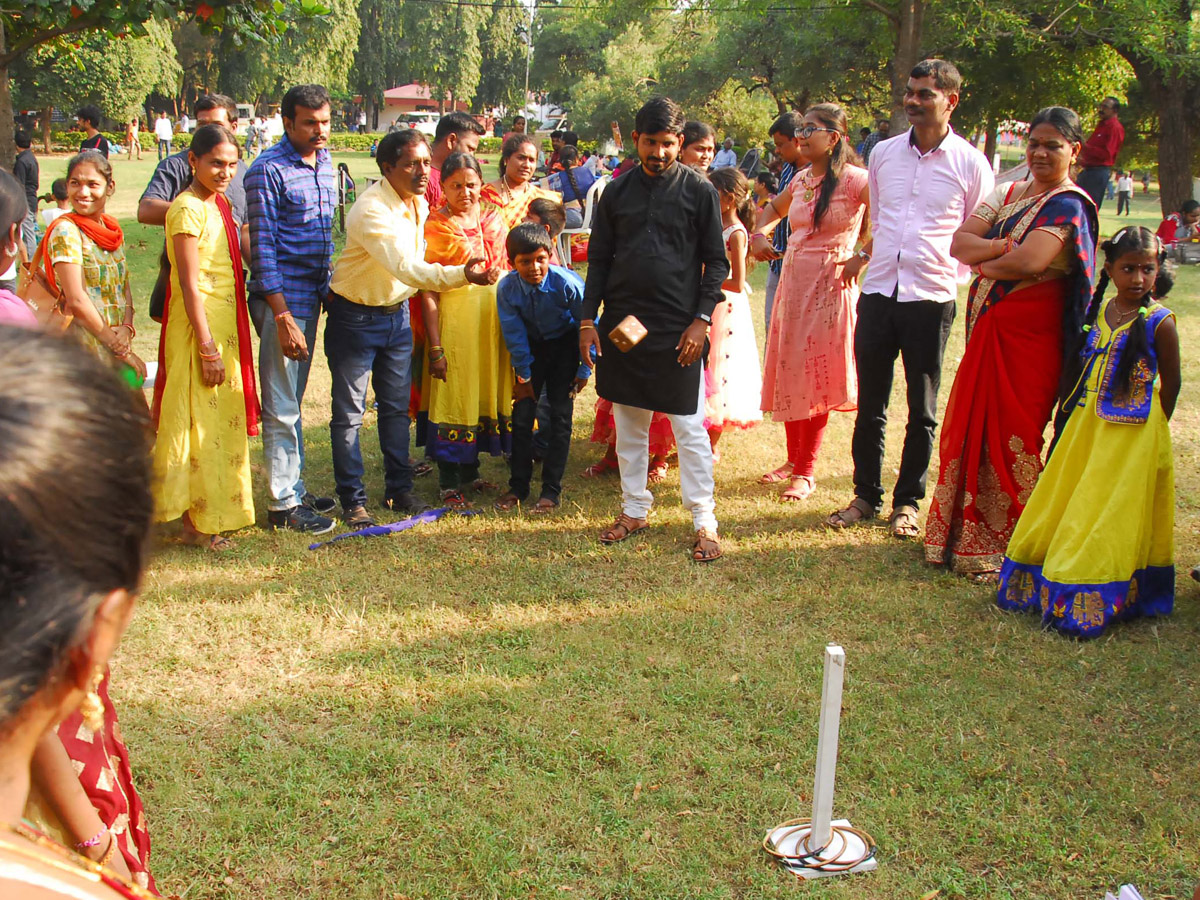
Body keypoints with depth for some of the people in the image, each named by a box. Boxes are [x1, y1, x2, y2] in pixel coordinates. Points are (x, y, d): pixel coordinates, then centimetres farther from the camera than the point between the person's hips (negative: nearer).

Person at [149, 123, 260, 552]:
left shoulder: (221, 205, 12)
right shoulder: (188, 210, -14)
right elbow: (190, 284, -18)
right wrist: (208, 347, -20)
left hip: (226, 324, 9)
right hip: (199, 327, -9)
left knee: (222, 422, 15)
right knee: (199, 424, -2)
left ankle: (214, 511, 26)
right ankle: (195, 522, 7)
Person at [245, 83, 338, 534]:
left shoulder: (324, 163, 11)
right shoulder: (268, 171, -13)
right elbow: (262, 248, -16)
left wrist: (328, 292, 16)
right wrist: (283, 318, -19)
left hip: (312, 296, 8)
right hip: (281, 299, -8)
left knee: (294, 400, 17)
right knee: (282, 407, -2)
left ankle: (294, 488, 27)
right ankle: (282, 504, 7)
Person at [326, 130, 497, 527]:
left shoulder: (419, 204, 1)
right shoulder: (371, 211, -26)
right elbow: (407, 268, -37)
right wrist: (463, 275, -47)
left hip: (397, 314, 7)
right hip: (355, 318, -7)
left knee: (397, 406, 14)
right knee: (349, 413, 1)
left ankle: (399, 489, 26)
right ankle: (352, 501, 11)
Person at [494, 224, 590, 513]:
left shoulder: (567, 284, -29)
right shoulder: (507, 289, -22)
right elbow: (514, 334, -9)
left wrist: (584, 369, -9)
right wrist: (524, 375, -3)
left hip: (565, 346, -2)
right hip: (531, 346, 2)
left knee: (560, 415, -6)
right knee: (521, 414, 0)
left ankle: (551, 490, 2)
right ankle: (518, 486, 13)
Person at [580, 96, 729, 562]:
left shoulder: (699, 190, 0)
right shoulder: (617, 192, 8)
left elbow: (716, 262, 1)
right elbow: (598, 259, 11)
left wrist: (701, 319, -8)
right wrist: (587, 320, 4)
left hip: (678, 326, -3)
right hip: (622, 321, 4)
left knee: (689, 426, -1)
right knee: (628, 421, 11)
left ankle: (704, 520, 7)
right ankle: (635, 509, 24)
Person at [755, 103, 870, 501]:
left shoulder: (854, 179, -12)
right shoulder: (802, 178, 9)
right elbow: (775, 207, 30)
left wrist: (862, 258, -18)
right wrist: (759, 232, 11)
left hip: (829, 288, -7)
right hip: (792, 283, 7)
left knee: (815, 377, 0)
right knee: (788, 374, 10)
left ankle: (807, 472, 10)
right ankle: (794, 459, 25)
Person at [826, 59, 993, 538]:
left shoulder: (970, 163, -1)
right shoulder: (884, 153, 9)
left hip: (931, 298, -3)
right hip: (878, 293, 3)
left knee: (922, 412, 7)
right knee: (870, 405, 8)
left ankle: (908, 501, 19)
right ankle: (866, 495, 21)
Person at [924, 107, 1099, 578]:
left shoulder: (1069, 205, -9)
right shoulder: (1008, 193, 14)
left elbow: (1031, 261, -23)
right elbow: (959, 243, 3)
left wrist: (985, 263, -5)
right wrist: (1004, 247, -14)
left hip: (1030, 334, -7)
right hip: (987, 328, 7)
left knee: (1013, 436, -1)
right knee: (971, 427, 9)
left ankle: (1009, 546, 13)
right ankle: (966, 535, 23)